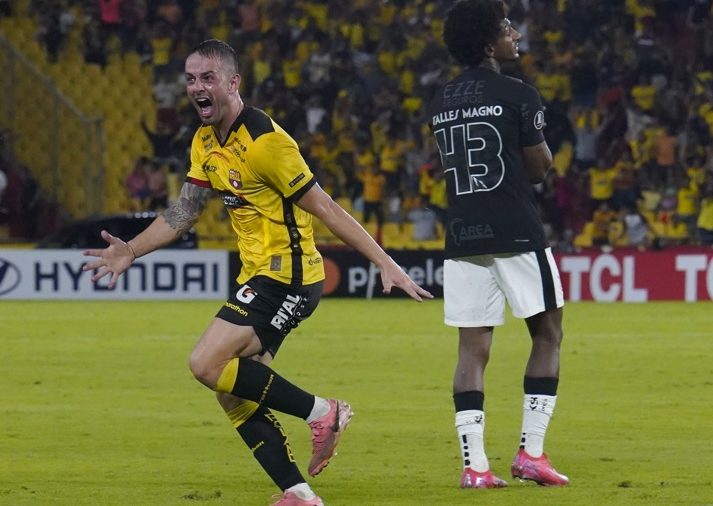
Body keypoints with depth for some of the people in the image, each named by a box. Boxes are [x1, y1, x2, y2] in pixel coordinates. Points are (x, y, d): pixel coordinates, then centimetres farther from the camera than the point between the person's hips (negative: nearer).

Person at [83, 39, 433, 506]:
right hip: (259, 275, 10)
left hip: (287, 275, -10)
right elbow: (183, 212, 17)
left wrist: (386, 264, -18)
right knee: (233, 394, 6)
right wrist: (130, 251, 5)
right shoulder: (205, 143, 9)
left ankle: (321, 412, -10)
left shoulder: (264, 141, -18)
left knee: (207, 364, -18)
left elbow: (325, 209, -17)